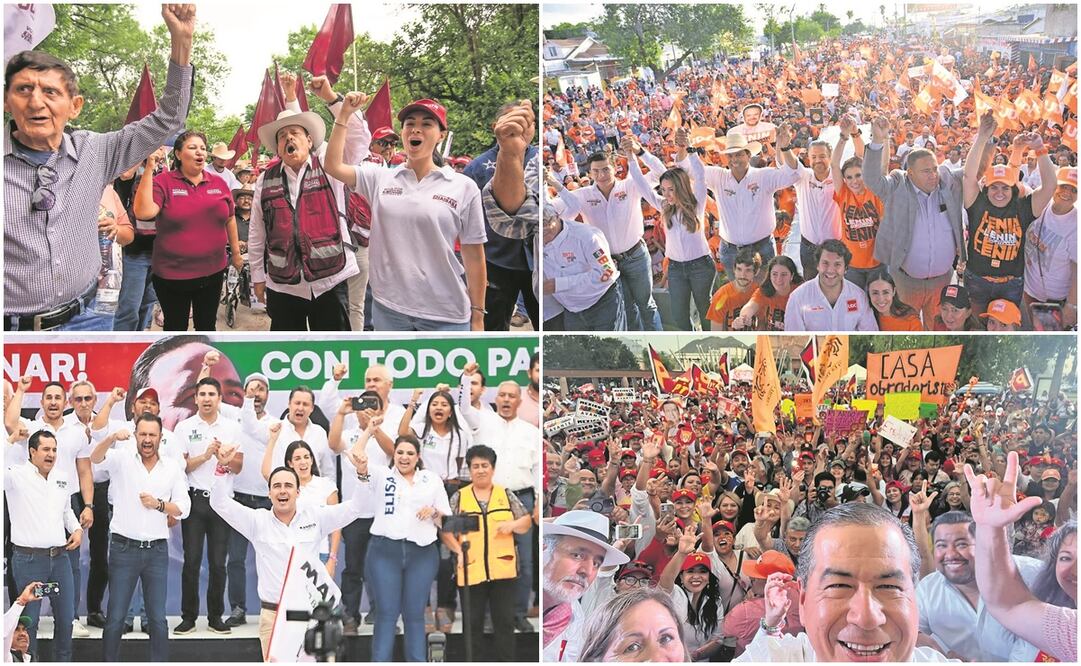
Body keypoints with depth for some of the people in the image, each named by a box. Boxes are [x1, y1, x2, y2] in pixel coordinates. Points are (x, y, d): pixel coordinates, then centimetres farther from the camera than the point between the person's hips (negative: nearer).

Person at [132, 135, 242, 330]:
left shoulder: (219, 183, 2)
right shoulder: (163, 182, -9)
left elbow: (230, 219, 14)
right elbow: (143, 212, -24)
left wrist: (236, 252, 17)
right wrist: (149, 170, -27)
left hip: (213, 272, 4)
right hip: (172, 275, -3)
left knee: (207, 326, 18)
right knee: (175, 329, 11)